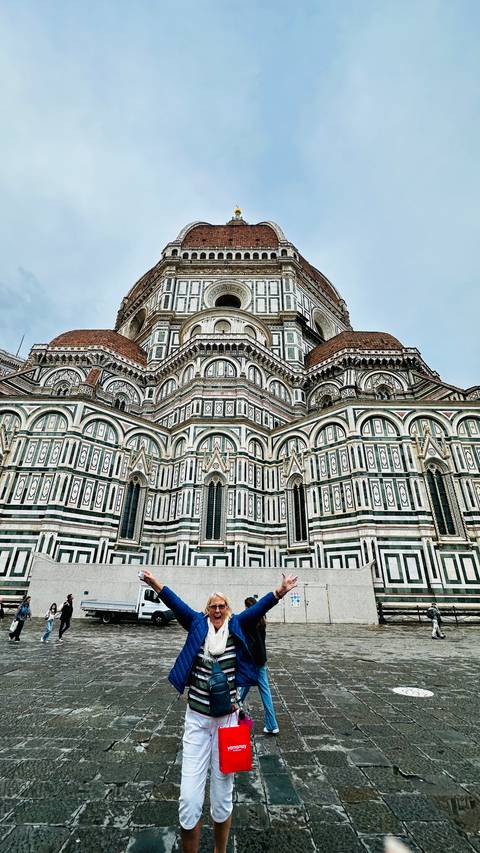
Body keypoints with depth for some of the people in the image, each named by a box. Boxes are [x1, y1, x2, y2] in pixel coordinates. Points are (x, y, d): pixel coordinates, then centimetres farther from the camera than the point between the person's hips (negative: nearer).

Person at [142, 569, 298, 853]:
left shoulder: (236, 627, -4)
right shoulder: (198, 625, -3)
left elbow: (259, 608, -16)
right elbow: (177, 604, -12)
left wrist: (280, 592, -27)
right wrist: (156, 584, -19)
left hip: (227, 720, 0)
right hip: (196, 720, 0)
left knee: (222, 800, 13)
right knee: (189, 801, -1)